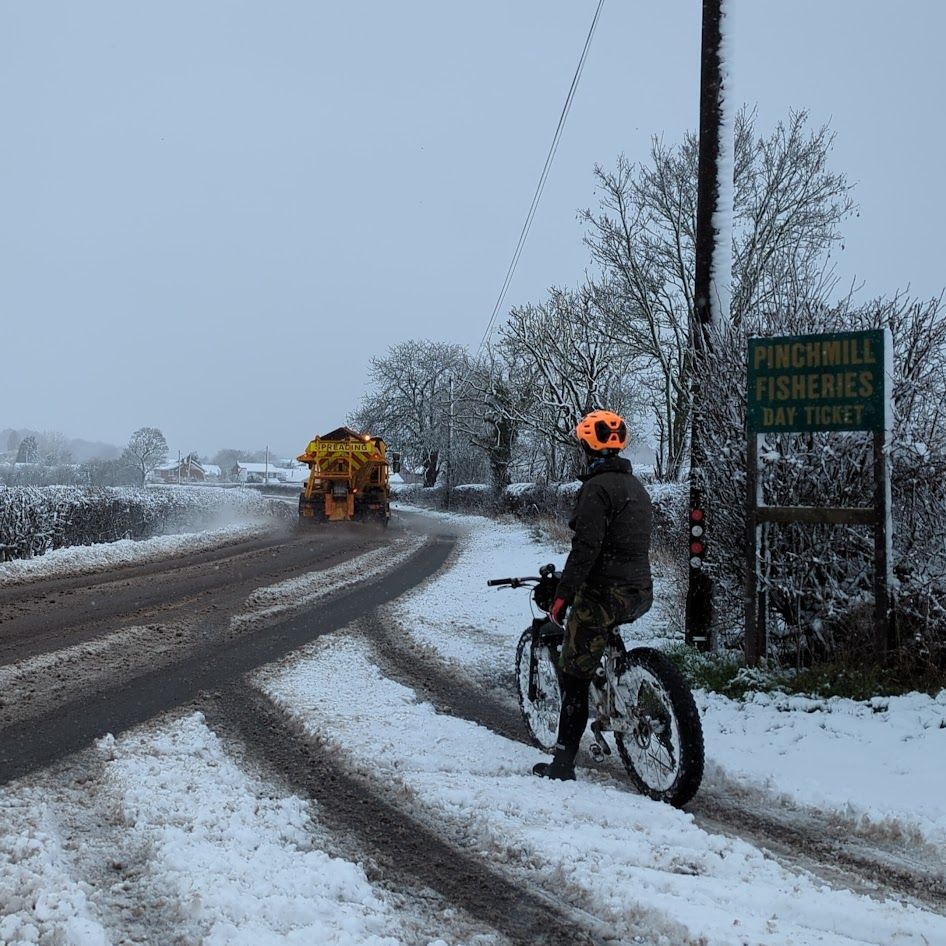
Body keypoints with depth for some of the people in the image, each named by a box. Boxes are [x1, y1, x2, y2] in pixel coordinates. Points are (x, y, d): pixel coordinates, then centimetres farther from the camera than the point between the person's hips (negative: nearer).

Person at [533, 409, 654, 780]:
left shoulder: (597, 487, -12)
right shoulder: (636, 485, 16)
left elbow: (587, 547, -21)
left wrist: (562, 595, -18)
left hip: (605, 593, -9)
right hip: (641, 592, 9)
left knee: (574, 676, -2)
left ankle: (563, 763, 0)